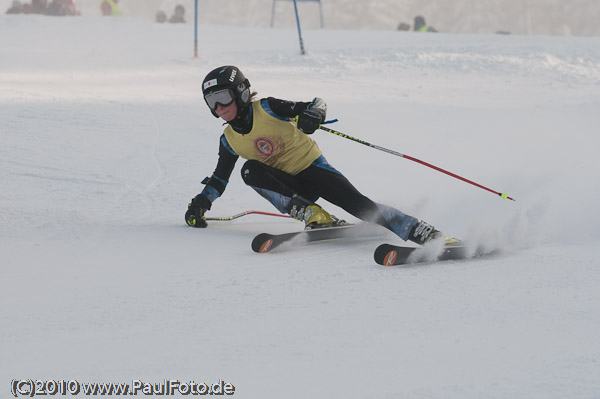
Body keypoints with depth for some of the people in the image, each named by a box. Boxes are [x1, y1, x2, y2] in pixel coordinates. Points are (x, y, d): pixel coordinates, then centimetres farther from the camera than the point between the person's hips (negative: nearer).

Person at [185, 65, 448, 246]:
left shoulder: (267, 108, -10)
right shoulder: (229, 141, 4)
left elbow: (317, 105, -10)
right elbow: (219, 179, 17)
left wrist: (312, 115, -33)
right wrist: (201, 203, 3)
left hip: (312, 168, -4)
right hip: (288, 185, 4)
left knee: (358, 204, -24)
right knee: (250, 170, -25)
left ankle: (423, 234, -29)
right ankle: (311, 215, -30)